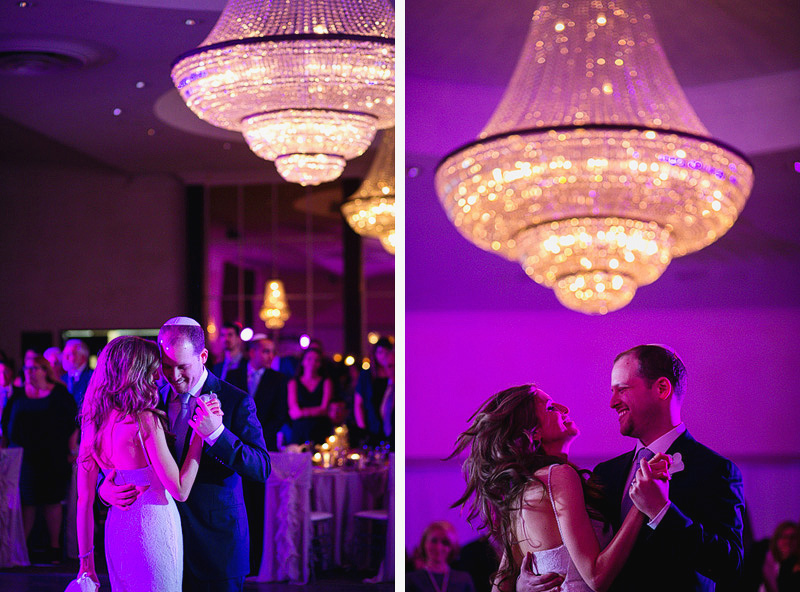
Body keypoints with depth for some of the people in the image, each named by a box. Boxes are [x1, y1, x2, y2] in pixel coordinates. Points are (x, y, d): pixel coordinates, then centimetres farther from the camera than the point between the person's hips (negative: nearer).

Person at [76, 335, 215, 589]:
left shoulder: (93, 422, 2)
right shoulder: (145, 420, -18)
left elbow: (84, 499, 5)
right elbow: (180, 490, -17)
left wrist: (86, 560, 11)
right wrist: (200, 433, -12)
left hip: (116, 528, 7)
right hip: (153, 528, -7)